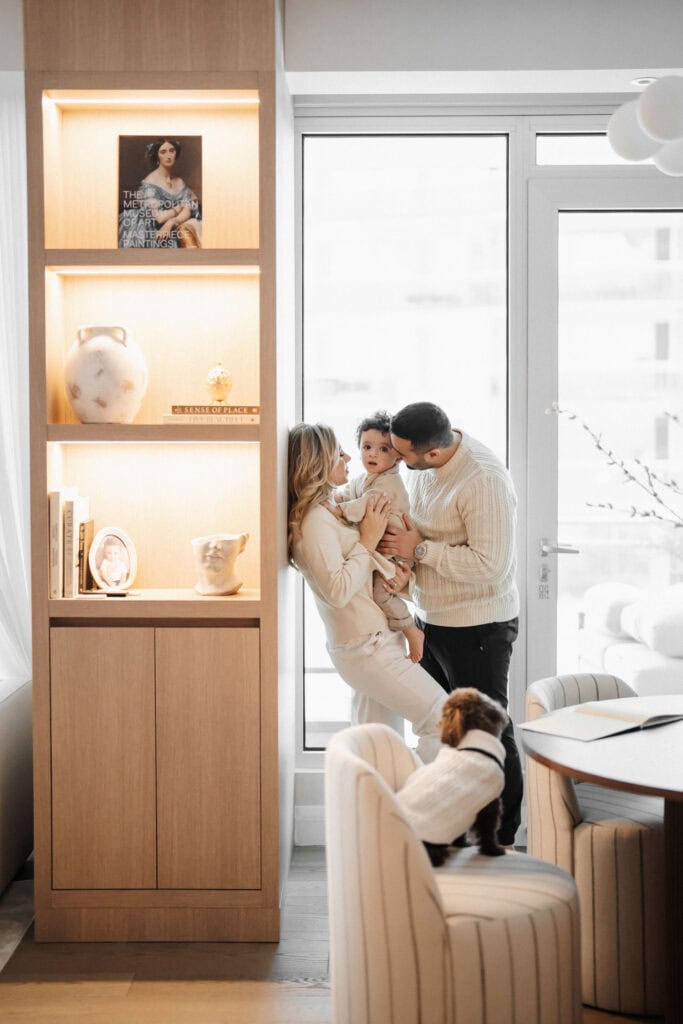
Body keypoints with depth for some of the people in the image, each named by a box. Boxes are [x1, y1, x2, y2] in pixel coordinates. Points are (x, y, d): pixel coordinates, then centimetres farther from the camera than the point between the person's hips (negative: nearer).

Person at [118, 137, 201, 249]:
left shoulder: (180, 182, 9)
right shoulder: (150, 182, -9)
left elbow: (187, 211, -2)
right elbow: (159, 217, -17)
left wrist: (172, 222, -21)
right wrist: (178, 208, -2)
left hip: (173, 229, 5)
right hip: (153, 234, -5)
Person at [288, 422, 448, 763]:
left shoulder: (330, 511, 12)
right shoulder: (314, 520, -17)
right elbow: (337, 590, -24)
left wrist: (396, 574, -1)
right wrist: (368, 539, -16)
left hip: (372, 642, 10)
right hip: (368, 647, -10)